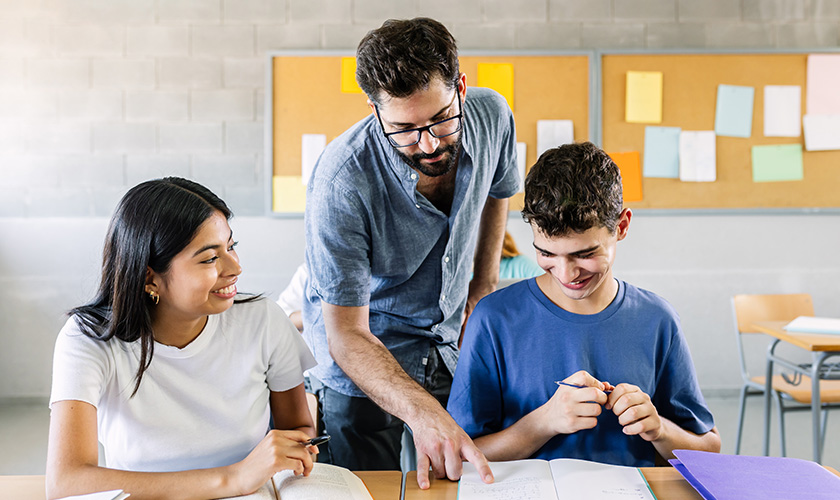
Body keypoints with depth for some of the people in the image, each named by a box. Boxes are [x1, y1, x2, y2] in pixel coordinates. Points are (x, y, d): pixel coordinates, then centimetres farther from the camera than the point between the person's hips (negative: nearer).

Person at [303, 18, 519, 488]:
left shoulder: (491, 115, -18)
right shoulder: (342, 181, -34)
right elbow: (347, 335, -31)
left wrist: (486, 280, 4)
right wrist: (422, 412, -45)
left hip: (453, 343, 5)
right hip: (363, 360, -4)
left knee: (465, 485, 18)